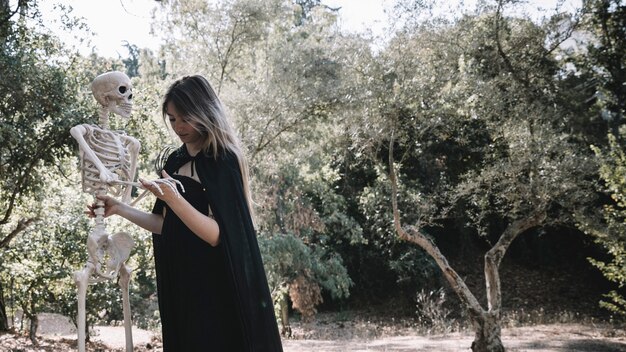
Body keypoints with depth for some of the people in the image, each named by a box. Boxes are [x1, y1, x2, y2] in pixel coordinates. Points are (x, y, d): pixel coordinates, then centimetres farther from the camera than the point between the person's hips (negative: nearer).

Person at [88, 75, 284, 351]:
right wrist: (120, 209, 4)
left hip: (217, 287, -7)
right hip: (179, 281, 7)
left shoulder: (223, 161, -12)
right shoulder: (175, 161, 10)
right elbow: (166, 226, 11)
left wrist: (174, 198, -31)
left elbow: (218, 234, -20)